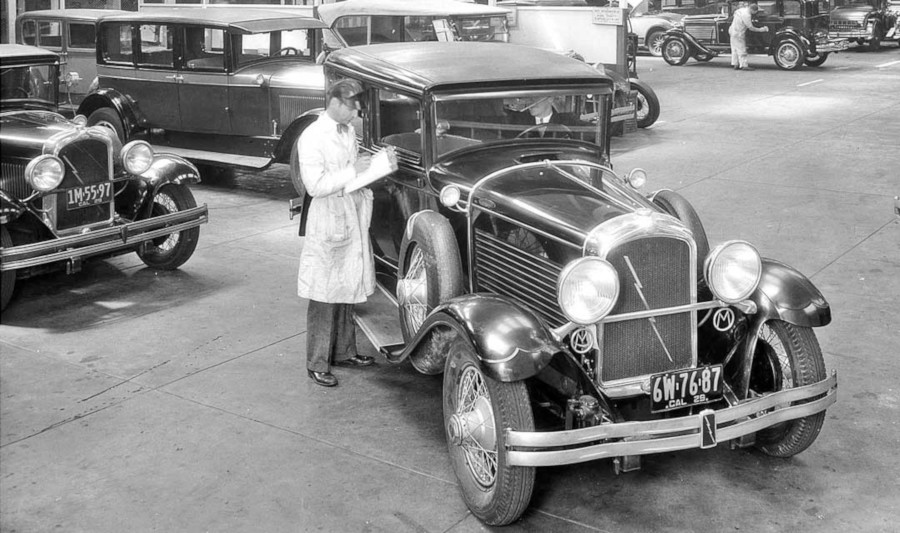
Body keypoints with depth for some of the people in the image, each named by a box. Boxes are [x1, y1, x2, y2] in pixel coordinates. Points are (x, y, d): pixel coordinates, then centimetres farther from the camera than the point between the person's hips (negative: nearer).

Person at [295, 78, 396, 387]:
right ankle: (317, 364, 10)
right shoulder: (312, 138, -15)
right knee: (324, 298, 0)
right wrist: (353, 171, -22)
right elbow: (315, 186, -22)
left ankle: (343, 352, 30)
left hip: (352, 222, 8)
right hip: (326, 226, -8)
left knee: (347, 292, 16)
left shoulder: (348, 132, 9)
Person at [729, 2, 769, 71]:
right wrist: (761, 29, -11)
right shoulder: (747, 15, -25)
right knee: (741, 50, -4)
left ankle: (735, 65, 17)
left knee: (735, 50, 13)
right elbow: (751, 28, -21)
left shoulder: (742, 9, 3)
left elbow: (735, 13, 23)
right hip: (738, 34, -10)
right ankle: (743, 66, -1)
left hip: (733, 31, 10)